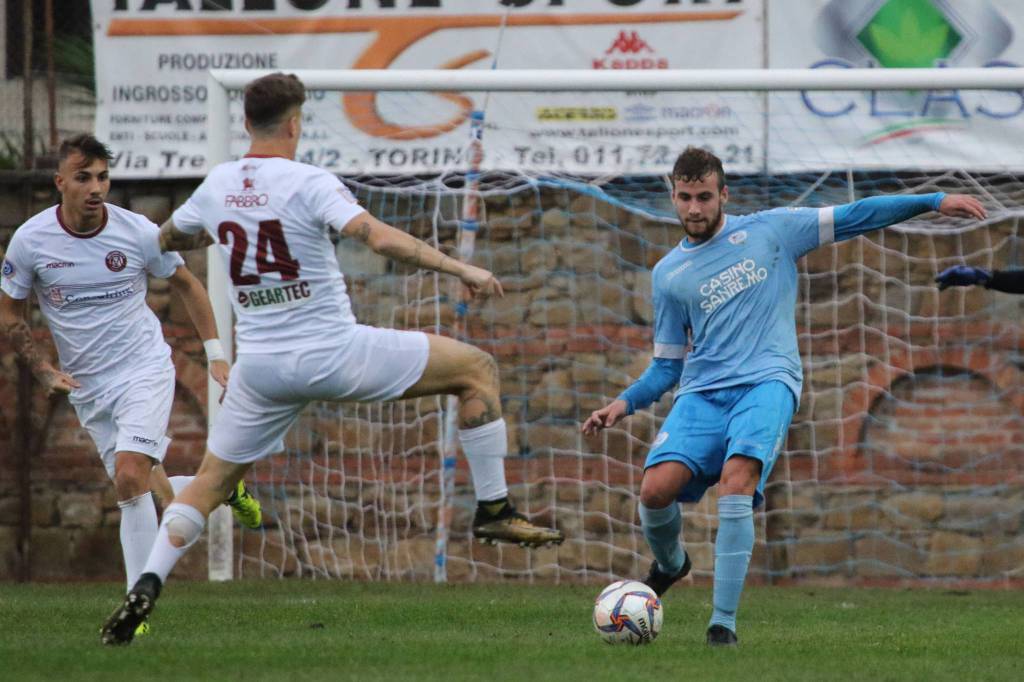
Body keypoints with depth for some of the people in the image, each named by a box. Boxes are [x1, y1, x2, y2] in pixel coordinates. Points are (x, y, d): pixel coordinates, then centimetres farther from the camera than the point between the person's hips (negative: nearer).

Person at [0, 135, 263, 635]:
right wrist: (44, 371, -5)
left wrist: (215, 354, 4)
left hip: (145, 369, -3)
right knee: (150, 493, 3)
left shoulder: (138, 233, -11)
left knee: (130, 478, -20)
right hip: (87, 386, 3)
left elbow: (186, 284, 6)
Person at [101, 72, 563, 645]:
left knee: (210, 482, 18)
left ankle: (148, 585, 0)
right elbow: (381, 238, -24)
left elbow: (167, 239, 25)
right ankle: (495, 509, 4)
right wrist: (461, 269, -20)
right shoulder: (309, 183, -11)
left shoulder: (217, 185, 6)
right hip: (334, 354, -5)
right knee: (478, 370, 6)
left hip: (260, 366, 5)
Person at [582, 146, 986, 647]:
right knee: (656, 489, -19)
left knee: (736, 484, -29)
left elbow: (852, 218, 11)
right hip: (702, 392, 3)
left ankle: (724, 621, -26)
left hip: (766, 383, -3)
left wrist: (934, 202, 5)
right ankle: (669, 563, 16)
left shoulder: (768, 230, 9)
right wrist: (626, 403, 2)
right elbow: (668, 364, 19)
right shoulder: (668, 275, 15)